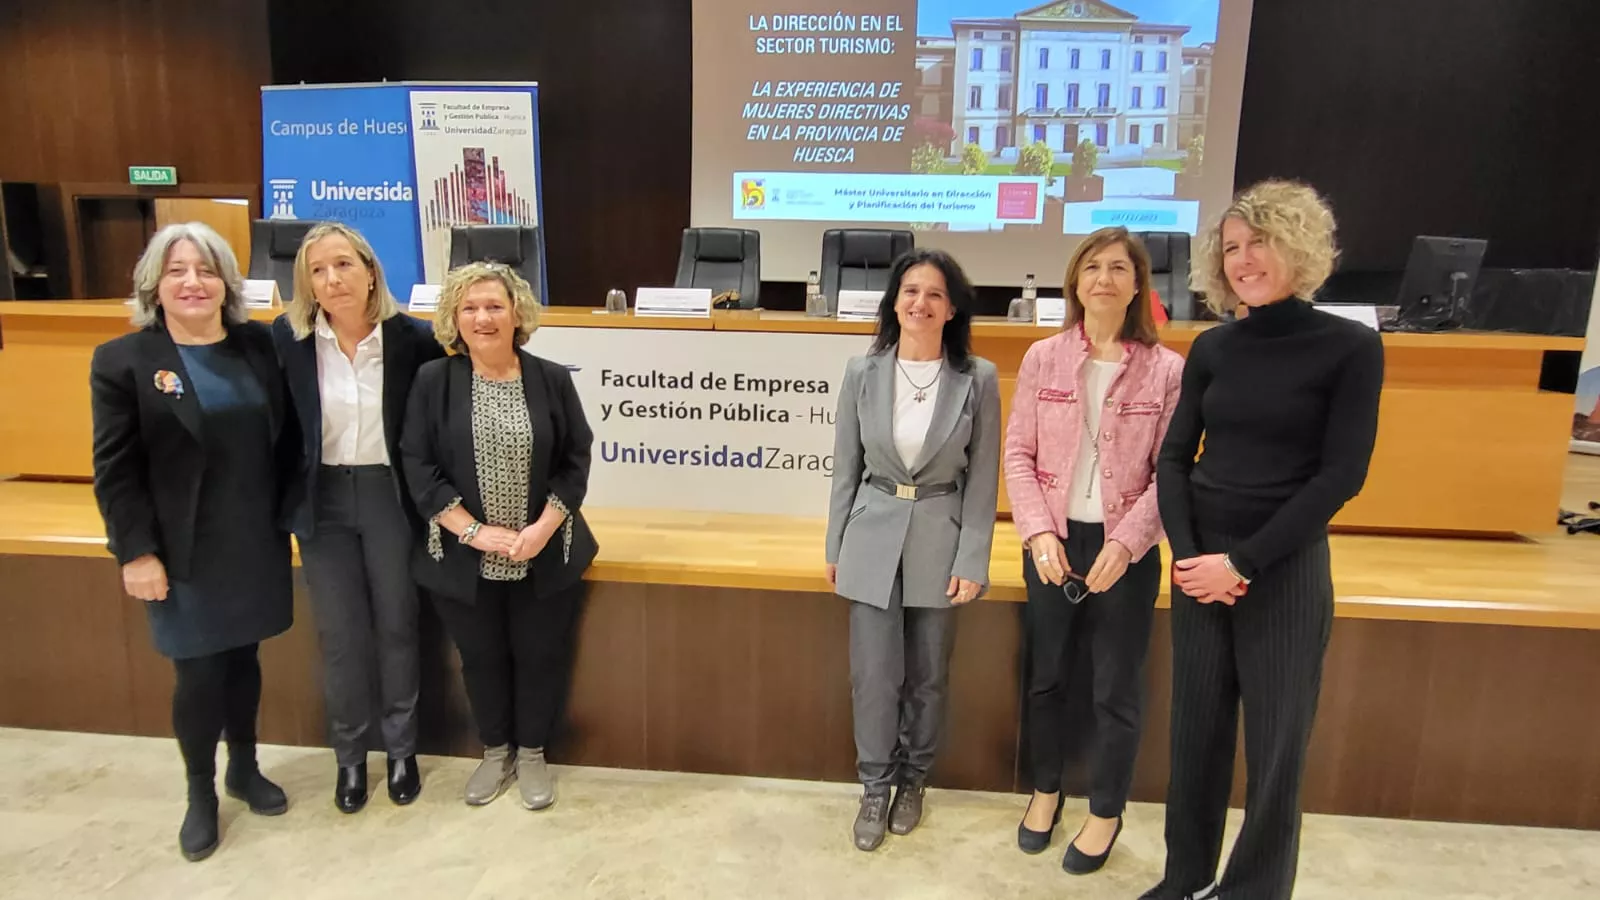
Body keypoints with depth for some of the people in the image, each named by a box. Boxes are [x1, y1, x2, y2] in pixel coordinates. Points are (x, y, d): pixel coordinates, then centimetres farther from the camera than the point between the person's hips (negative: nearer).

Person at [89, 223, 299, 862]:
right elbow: (115, 470, -7)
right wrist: (136, 552, -11)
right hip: (184, 555, -3)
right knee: (199, 673, 4)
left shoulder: (259, 345, 2)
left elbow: (287, 439, 6)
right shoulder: (122, 361, -6)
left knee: (242, 658, 16)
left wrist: (287, 516, 4)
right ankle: (201, 792, 26)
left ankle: (244, 768, 36)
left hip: (256, 544, 3)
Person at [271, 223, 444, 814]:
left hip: (391, 498, -1)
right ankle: (349, 756, 32)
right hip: (324, 501, 1)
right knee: (340, 636, 10)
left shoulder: (409, 336, -10)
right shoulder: (287, 338, -7)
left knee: (396, 626, 12)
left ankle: (402, 749, 32)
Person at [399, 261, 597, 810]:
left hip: (545, 556, 0)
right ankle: (495, 752, 38)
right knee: (481, 657, 15)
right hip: (464, 557, 0)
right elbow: (418, 467, -7)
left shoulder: (552, 379, -3)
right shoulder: (433, 381, -4)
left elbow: (576, 461, -2)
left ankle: (531, 754, 34)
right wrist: (475, 531, -15)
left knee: (541, 655, 11)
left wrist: (543, 528, -14)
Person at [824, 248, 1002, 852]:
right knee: (874, 674, 5)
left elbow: (983, 478, -4)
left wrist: (972, 562, -6)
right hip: (873, 537, 1)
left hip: (940, 540, 0)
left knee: (928, 675, 13)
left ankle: (912, 781, 36)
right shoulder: (862, 372, -3)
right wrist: (835, 548, 6)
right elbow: (846, 467, 4)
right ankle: (875, 787, 27)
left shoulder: (978, 379, -7)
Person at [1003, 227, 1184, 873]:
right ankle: (1045, 790, 39)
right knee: (1044, 676, 16)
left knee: (1116, 689, 10)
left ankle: (1106, 812, 32)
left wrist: (1126, 543, -16)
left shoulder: (1167, 370, -6)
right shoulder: (1042, 359, -1)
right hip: (1053, 542, 2)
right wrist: (1038, 532, -13)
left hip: (1126, 550, -2)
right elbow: (1018, 453, -1)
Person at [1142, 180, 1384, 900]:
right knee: (1196, 729, 12)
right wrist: (1186, 553, -10)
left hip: (1286, 568, -3)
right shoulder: (1212, 348, 4)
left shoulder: (1350, 348, -7)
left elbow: (1341, 475, -12)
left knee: (1275, 739, 7)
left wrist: (1242, 560, -16)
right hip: (1199, 562, 4)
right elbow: (1174, 458, 4)